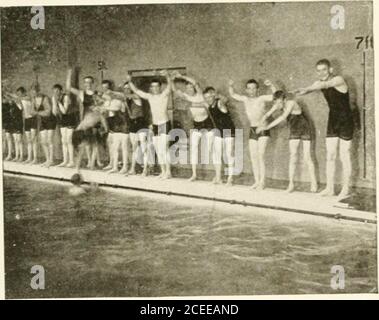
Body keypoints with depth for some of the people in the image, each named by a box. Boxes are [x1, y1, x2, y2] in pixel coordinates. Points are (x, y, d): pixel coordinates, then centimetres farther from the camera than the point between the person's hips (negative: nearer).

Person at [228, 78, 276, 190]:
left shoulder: (262, 98, -6)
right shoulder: (245, 99, 8)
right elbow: (233, 95, 19)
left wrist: (271, 86, -28)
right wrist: (231, 86, 0)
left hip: (263, 130, -5)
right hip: (252, 130, 5)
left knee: (260, 156, -12)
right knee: (253, 157, 4)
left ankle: (262, 181, -8)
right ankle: (257, 181, 11)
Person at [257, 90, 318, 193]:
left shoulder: (291, 103, -30)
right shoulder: (278, 105, -11)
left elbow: (282, 117, -40)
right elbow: (267, 115, -10)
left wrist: (267, 127, -42)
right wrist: (261, 125, -29)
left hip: (304, 130, -5)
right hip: (294, 131, 5)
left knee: (307, 158, -5)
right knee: (293, 157, -4)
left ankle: (314, 183, 7)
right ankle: (291, 183, -1)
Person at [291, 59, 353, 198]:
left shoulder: (338, 79, -18)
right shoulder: (320, 82, 2)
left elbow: (325, 85, -39)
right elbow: (306, 90, -11)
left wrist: (306, 89, -55)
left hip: (346, 121, -6)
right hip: (333, 121, 6)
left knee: (344, 157, -2)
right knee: (330, 156, 4)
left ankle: (345, 190, 6)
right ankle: (329, 188, 10)